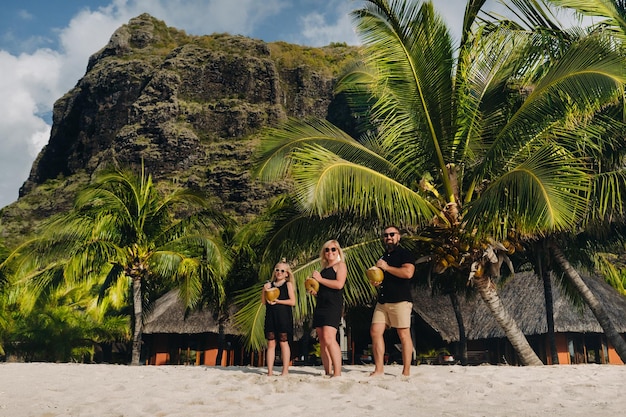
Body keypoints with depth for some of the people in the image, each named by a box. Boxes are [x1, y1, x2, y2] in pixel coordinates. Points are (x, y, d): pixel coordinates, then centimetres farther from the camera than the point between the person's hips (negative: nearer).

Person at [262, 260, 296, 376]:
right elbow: (263, 301, 9)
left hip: (283, 316, -4)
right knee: (270, 343, 5)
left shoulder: (288, 284, 2)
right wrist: (264, 290, -6)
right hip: (270, 316, 4)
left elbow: (292, 301, -8)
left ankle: (285, 370, 8)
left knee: (283, 342, 1)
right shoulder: (270, 284, 12)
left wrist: (277, 301, -14)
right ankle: (270, 371, 9)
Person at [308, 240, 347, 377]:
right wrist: (314, 290, 11)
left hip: (333, 305, -8)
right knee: (322, 341, 4)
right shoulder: (324, 269, 22)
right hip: (320, 305, 8)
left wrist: (320, 279, -9)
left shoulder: (340, 265, 1)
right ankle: (328, 372, 7)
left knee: (329, 338, -20)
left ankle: (337, 373, -21)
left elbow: (339, 284, -15)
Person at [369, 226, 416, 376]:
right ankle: (378, 369, 4)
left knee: (403, 334, -5)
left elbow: (408, 272, -18)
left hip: (400, 301, -7)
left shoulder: (405, 254, 0)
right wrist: (376, 283, 12)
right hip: (382, 301, 7)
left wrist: (387, 267, -12)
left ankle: (406, 372, 1)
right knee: (375, 331, -1)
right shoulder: (383, 258, 23)